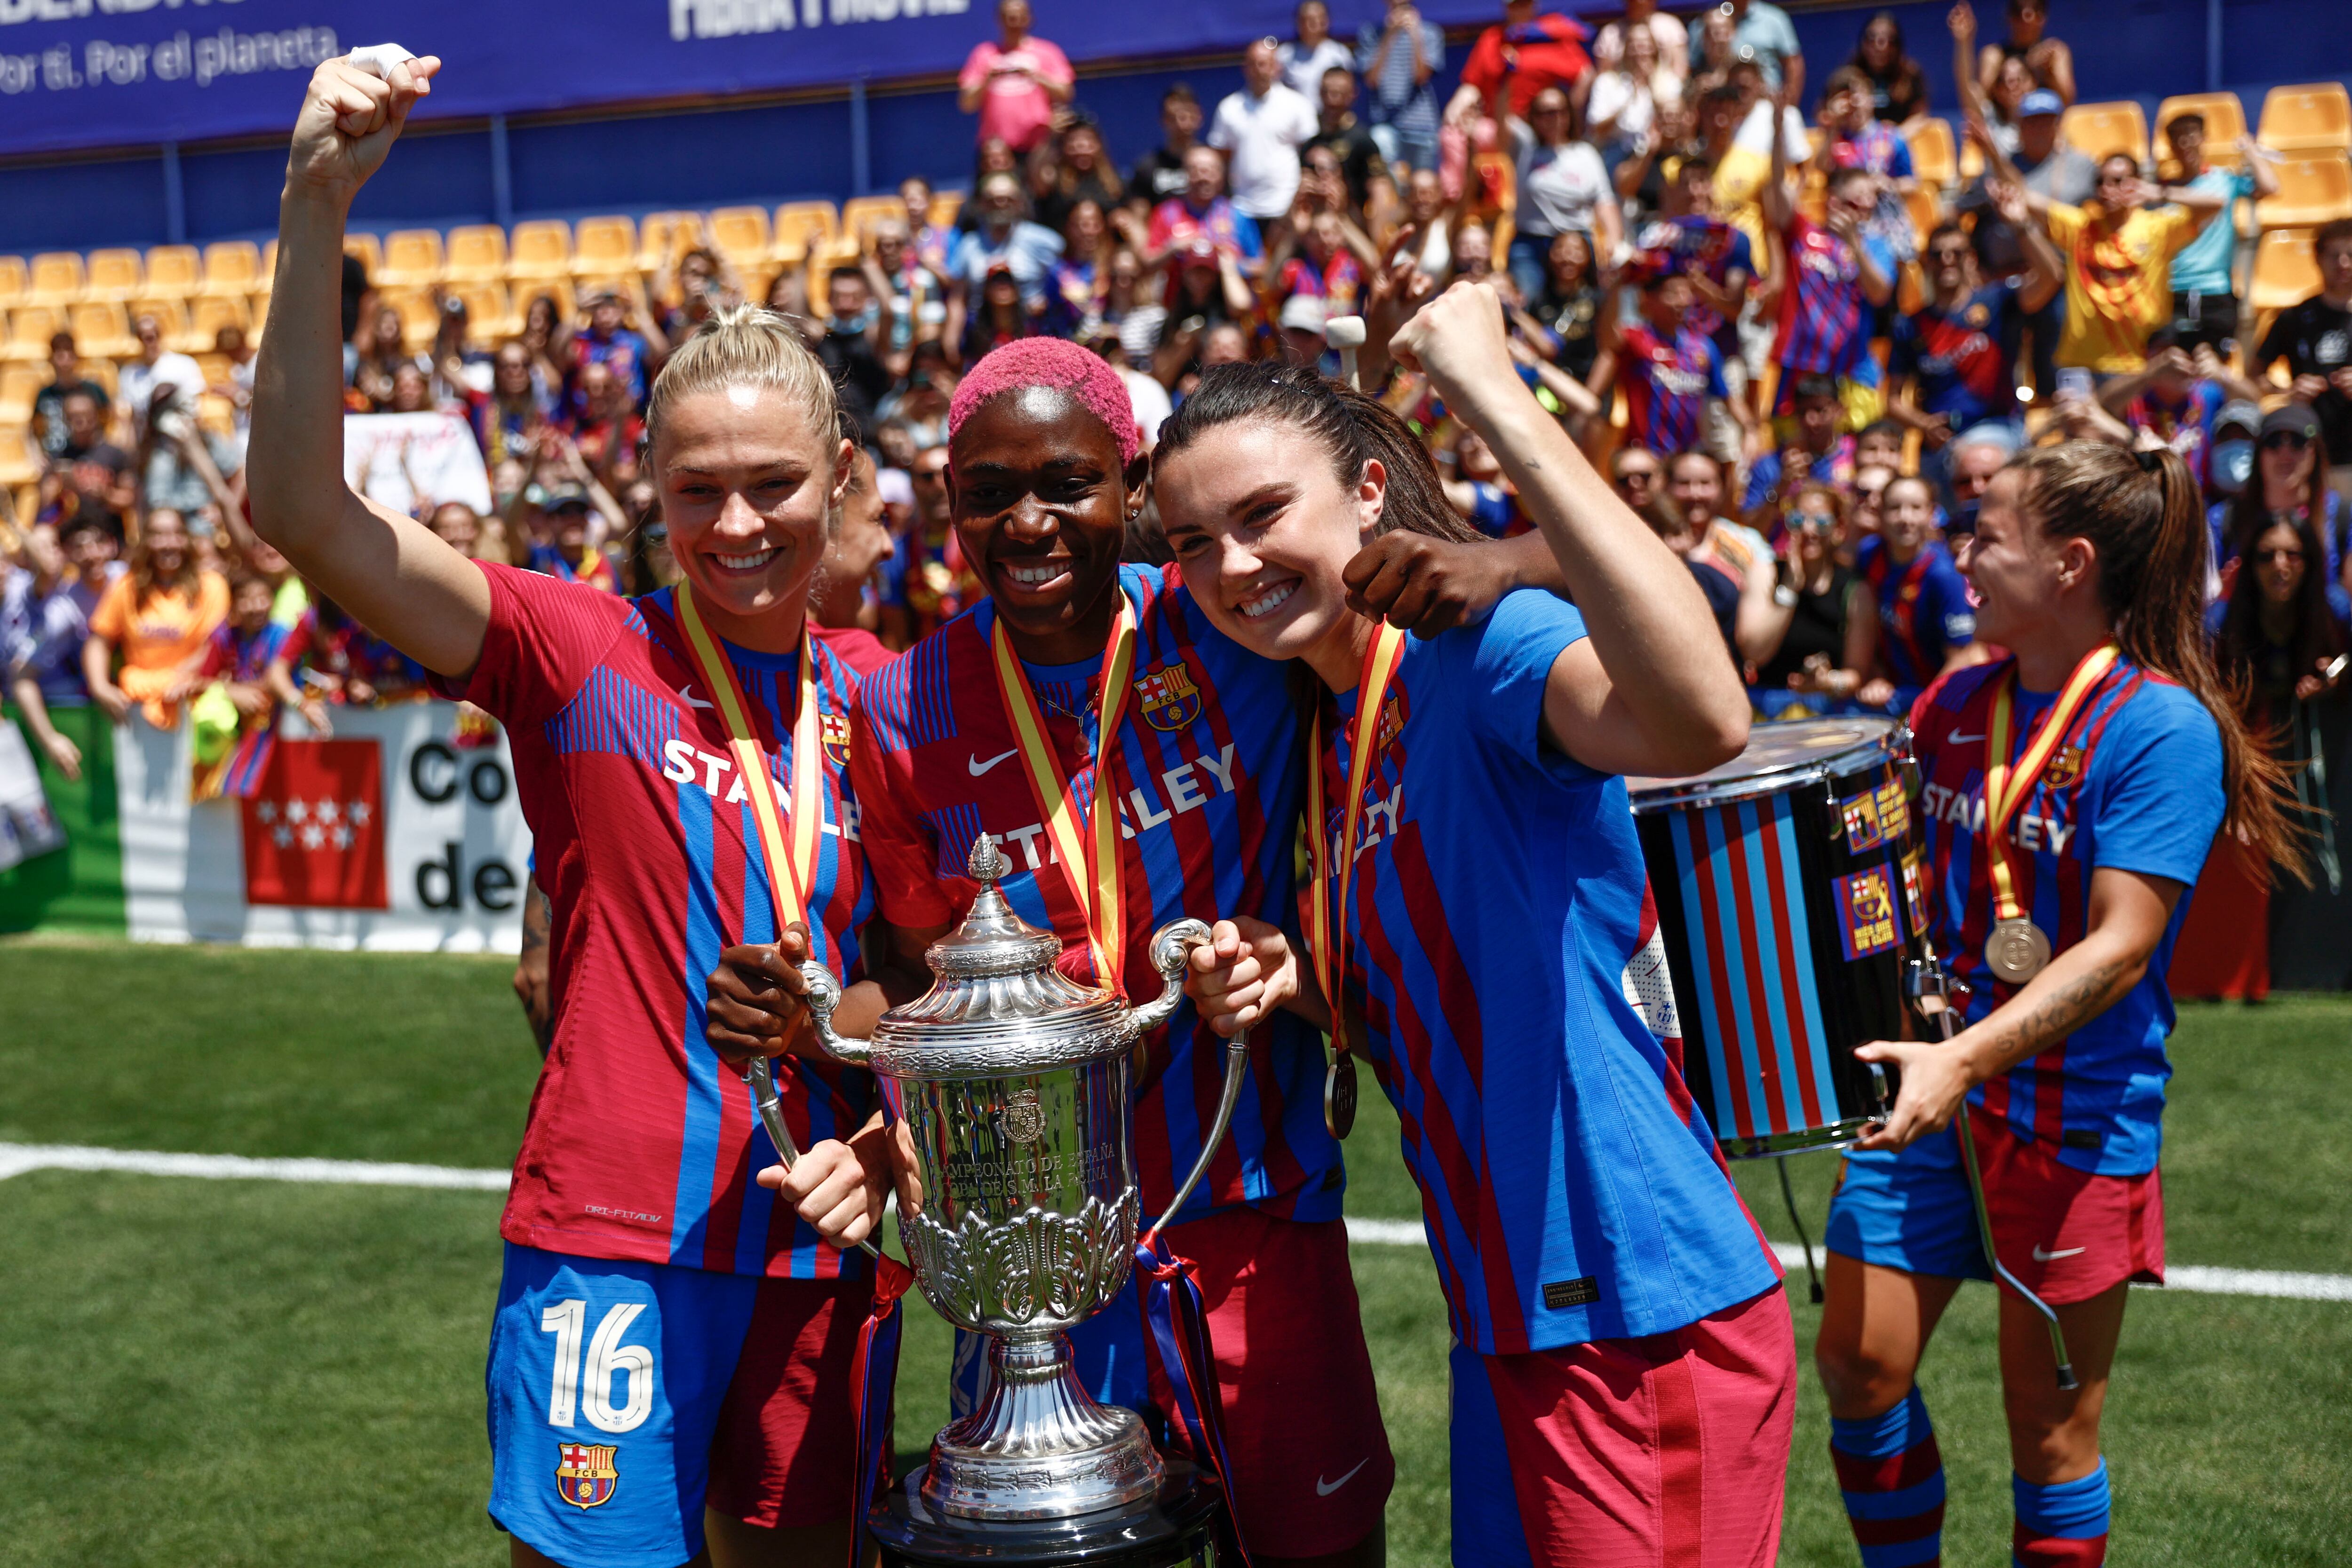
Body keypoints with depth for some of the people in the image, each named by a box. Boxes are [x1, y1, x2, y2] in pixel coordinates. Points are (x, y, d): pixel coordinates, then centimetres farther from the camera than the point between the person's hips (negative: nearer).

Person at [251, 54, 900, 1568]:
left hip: (809, 1245, 4)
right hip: (610, 1239, -4)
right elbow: (304, 509, -20)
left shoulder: (881, 699, 5)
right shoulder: (581, 650, -7)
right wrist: (317, 209, -28)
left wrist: (888, 1135, -2)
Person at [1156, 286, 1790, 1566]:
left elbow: (1701, 720, -40)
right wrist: (1291, 982, -2)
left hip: (1645, 1310, -8)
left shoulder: (1485, 643, -16)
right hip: (1507, 1313, 9)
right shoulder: (1332, 721, 9)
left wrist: (1492, 393, -34)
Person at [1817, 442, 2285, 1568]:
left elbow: (2121, 945, -21)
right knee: (1858, 1366, 6)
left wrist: (1968, 1056, -31)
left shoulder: (2163, 727, -14)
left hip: (2078, 1116, -6)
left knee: (2050, 1417, 6)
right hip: (1933, 1089, 6)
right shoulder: (1957, 705, 6)